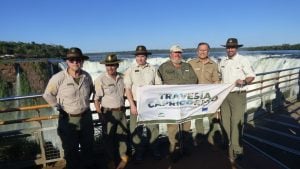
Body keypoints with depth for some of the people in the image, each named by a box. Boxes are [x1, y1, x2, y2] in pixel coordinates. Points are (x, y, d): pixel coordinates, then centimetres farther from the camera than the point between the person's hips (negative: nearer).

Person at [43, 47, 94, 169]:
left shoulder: (87, 76, -5)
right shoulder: (58, 78, -18)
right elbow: (48, 95, -6)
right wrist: (59, 107, -4)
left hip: (86, 117, 4)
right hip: (68, 120, -4)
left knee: (88, 147, 21)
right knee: (70, 150, 13)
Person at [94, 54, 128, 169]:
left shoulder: (121, 78, 4)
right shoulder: (100, 79, -11)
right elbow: (96, 98, -12)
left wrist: (123, 107, 11)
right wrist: (99, 112, -18)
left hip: (121, 111, 4)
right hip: (108, 112, -4)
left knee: (122, 135, 12)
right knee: (109, 137, 12)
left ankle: (123, 157, 31)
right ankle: (112, 159, 31)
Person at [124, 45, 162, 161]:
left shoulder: (153, 69, 6)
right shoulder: (130, 71, 1)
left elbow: (158, 86, 7)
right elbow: (127, 89, -3)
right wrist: (132, 105, -10)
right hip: (136, 103, -1)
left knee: (153, 127, 9)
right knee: (136, 129, 6)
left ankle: (155, 150, 26)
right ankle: (138, 152, 23)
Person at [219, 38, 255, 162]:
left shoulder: (243, 60, -5)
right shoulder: (223, 61, 12)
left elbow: (252, 75, -6)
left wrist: (244, 81, -25)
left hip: (238, 95, -5)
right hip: (224, 95, 6)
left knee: (236, 124, -6)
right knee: (225, 123, 10)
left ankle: (236, 151, 2)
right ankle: (229, 145, 26)